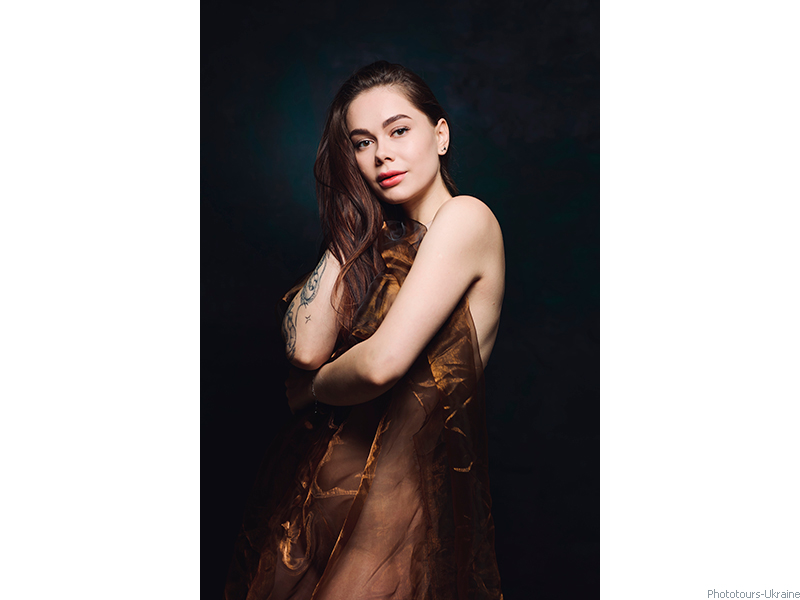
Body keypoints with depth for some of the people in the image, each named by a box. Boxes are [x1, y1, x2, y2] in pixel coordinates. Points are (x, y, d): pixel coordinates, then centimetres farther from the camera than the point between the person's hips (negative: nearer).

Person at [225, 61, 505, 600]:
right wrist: (351, 226, -1)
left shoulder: (466, 218, -12)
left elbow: (383, 361, -24)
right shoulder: (384, 240, 11)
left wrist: (310, 389, -4)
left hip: (395, 495, -7)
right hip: (323, 485, 7)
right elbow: (306, 348, -4)